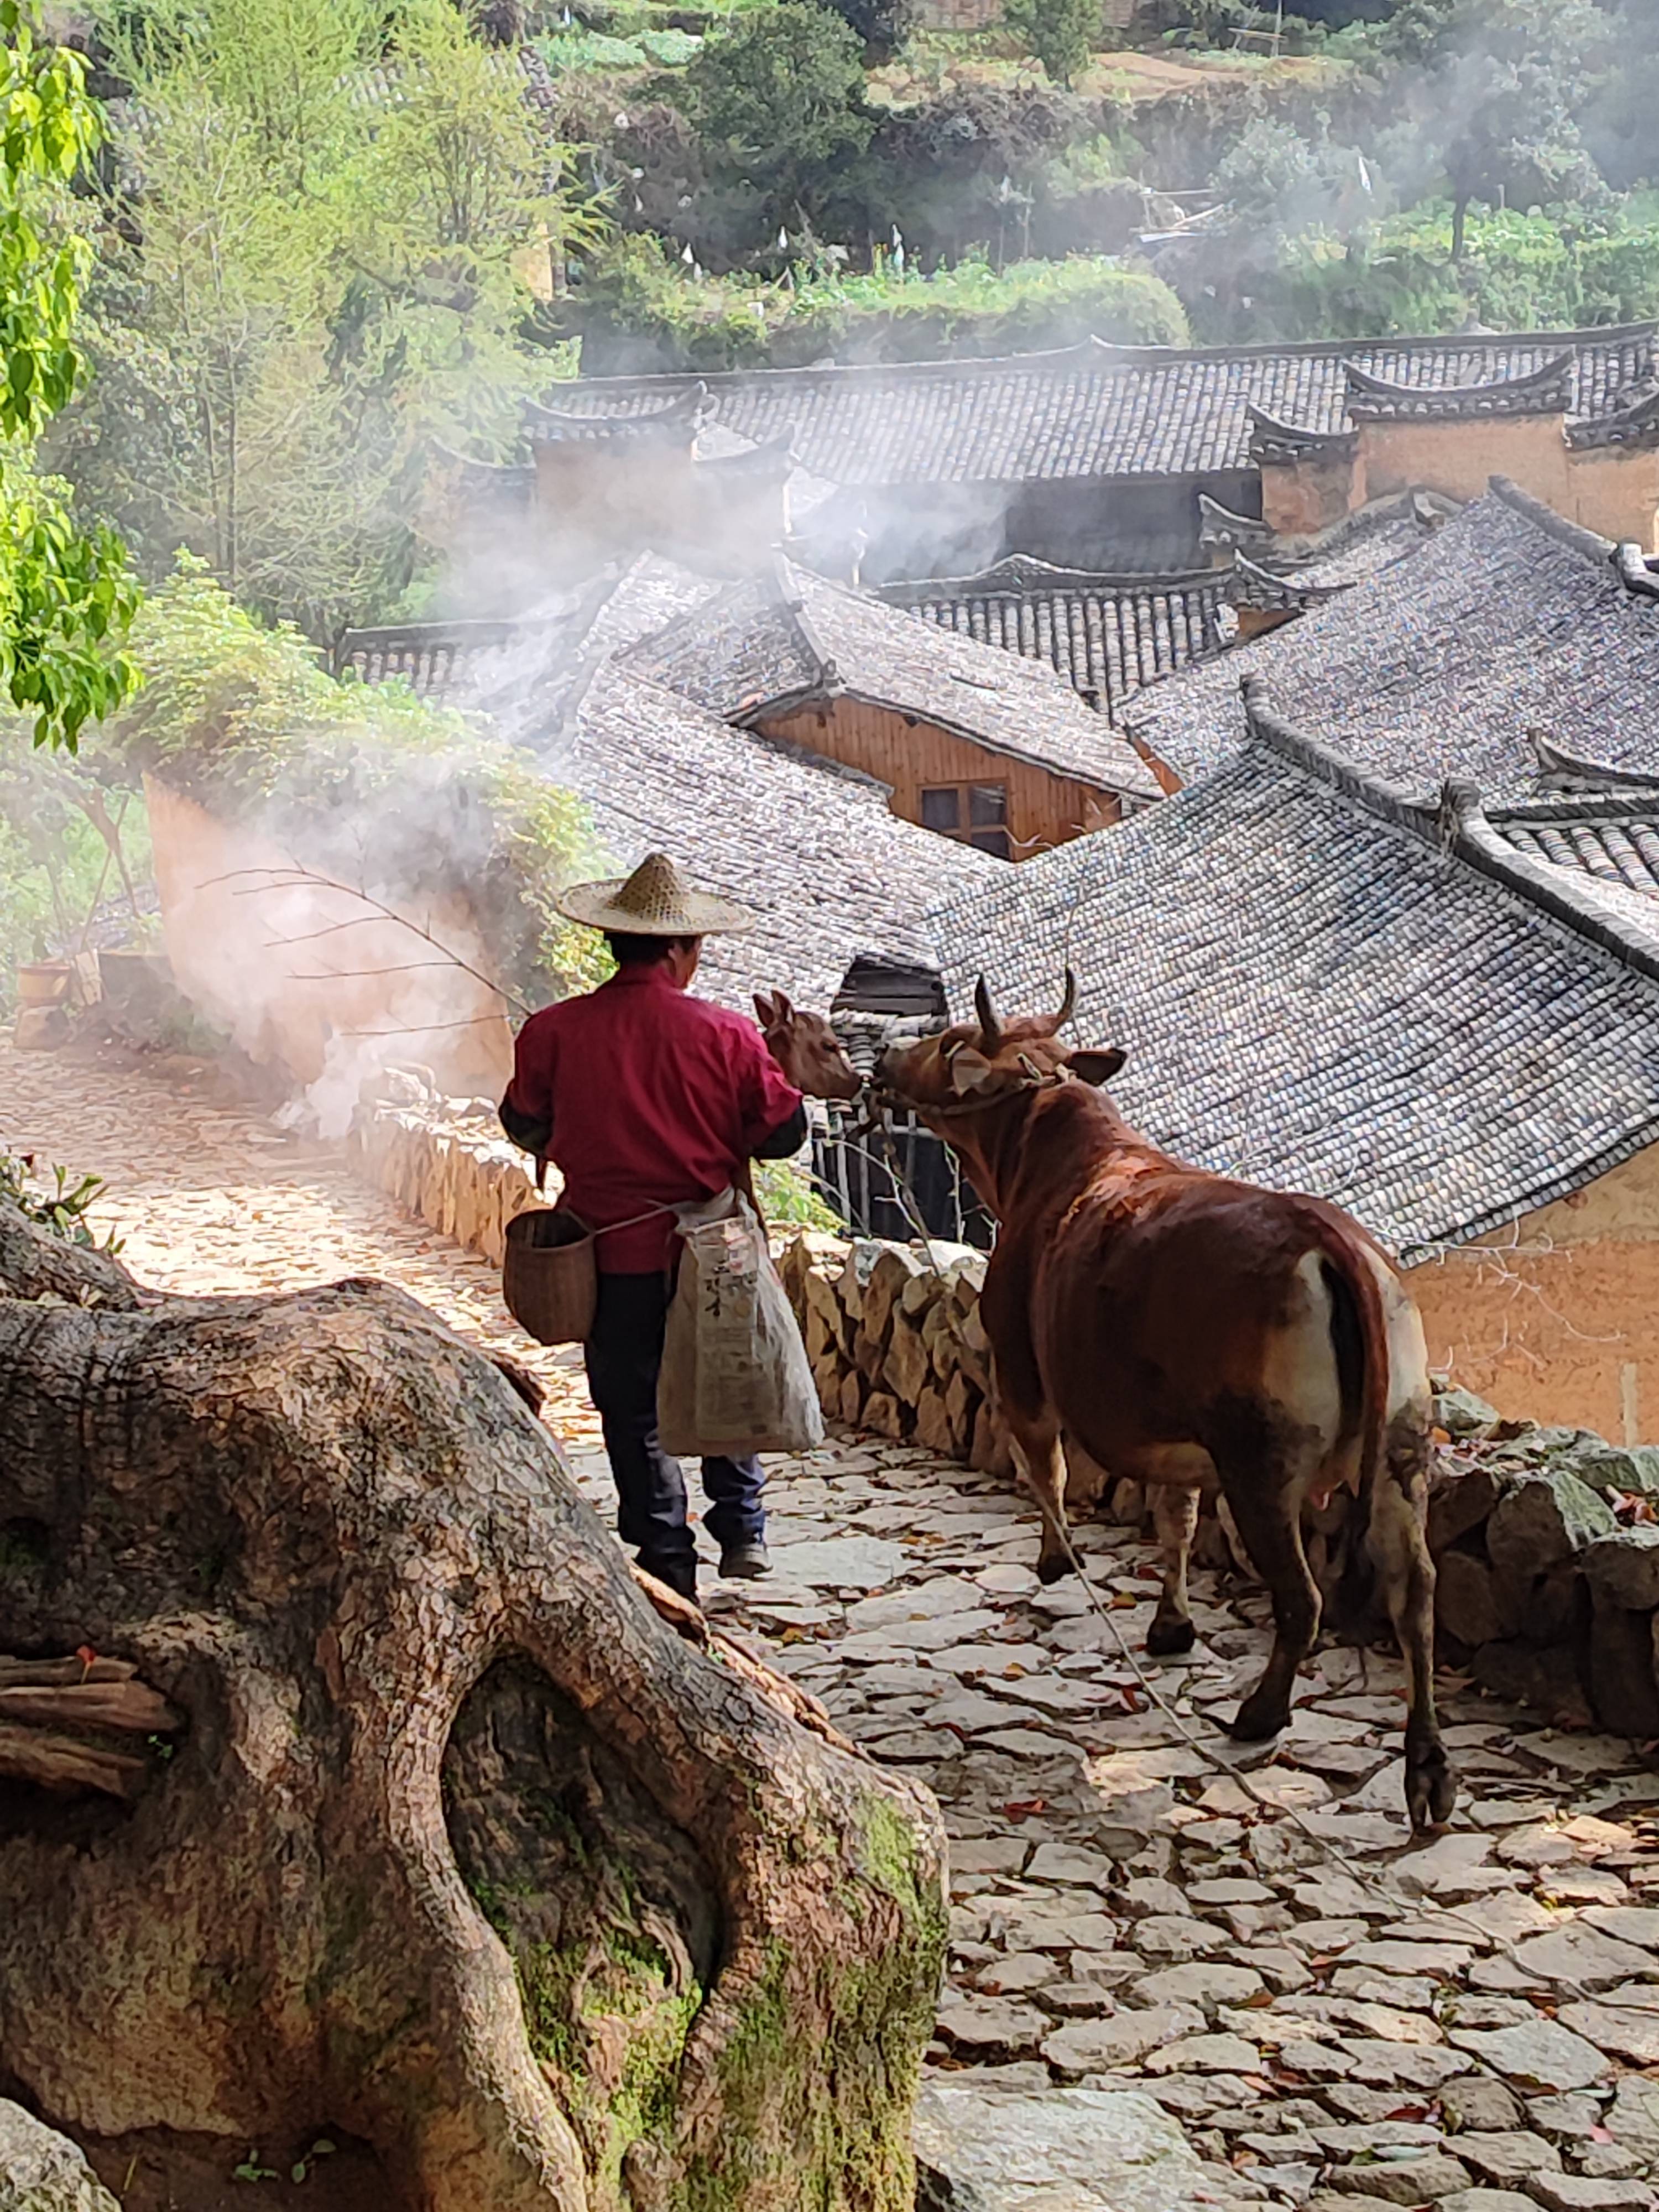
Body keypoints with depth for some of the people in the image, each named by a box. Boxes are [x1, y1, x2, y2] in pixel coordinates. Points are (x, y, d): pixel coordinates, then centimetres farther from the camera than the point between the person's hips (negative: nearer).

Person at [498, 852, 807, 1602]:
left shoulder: (553, 1031, -9)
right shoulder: (726, 1035, -11)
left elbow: (525, 1127, 5)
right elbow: (784, 1132, -4)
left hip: (612, 1257, 0)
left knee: (633, 1409, 11)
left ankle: (668, 1562, 13)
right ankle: (741, 1526, 21)